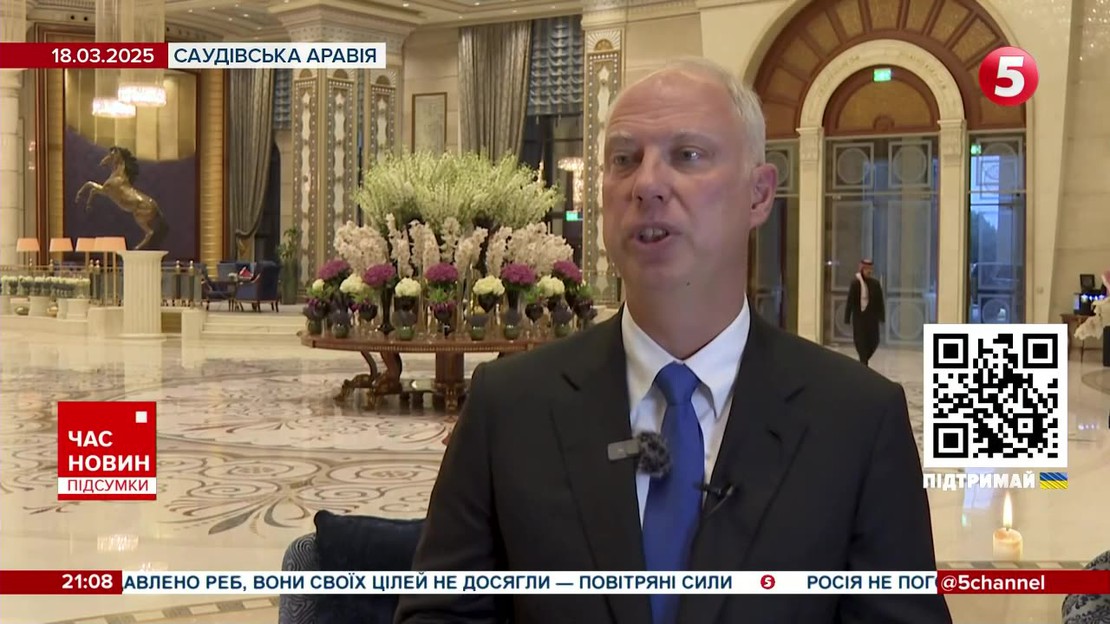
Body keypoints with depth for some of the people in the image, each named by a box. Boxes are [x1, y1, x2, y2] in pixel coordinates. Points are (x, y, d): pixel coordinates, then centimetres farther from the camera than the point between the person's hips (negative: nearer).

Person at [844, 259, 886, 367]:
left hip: (872, 317, 3)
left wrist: (882, 316, 1)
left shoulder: (875, 283, 2)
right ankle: (863, 362, 9)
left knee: (874, 342, 4)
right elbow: (850, 301, -7)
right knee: (860, 341, -1)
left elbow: (880, 301, 5)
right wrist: (847, 318, -9)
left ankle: (864, 360, 27)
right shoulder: (855, 283, -8)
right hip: (859, 317, -3)